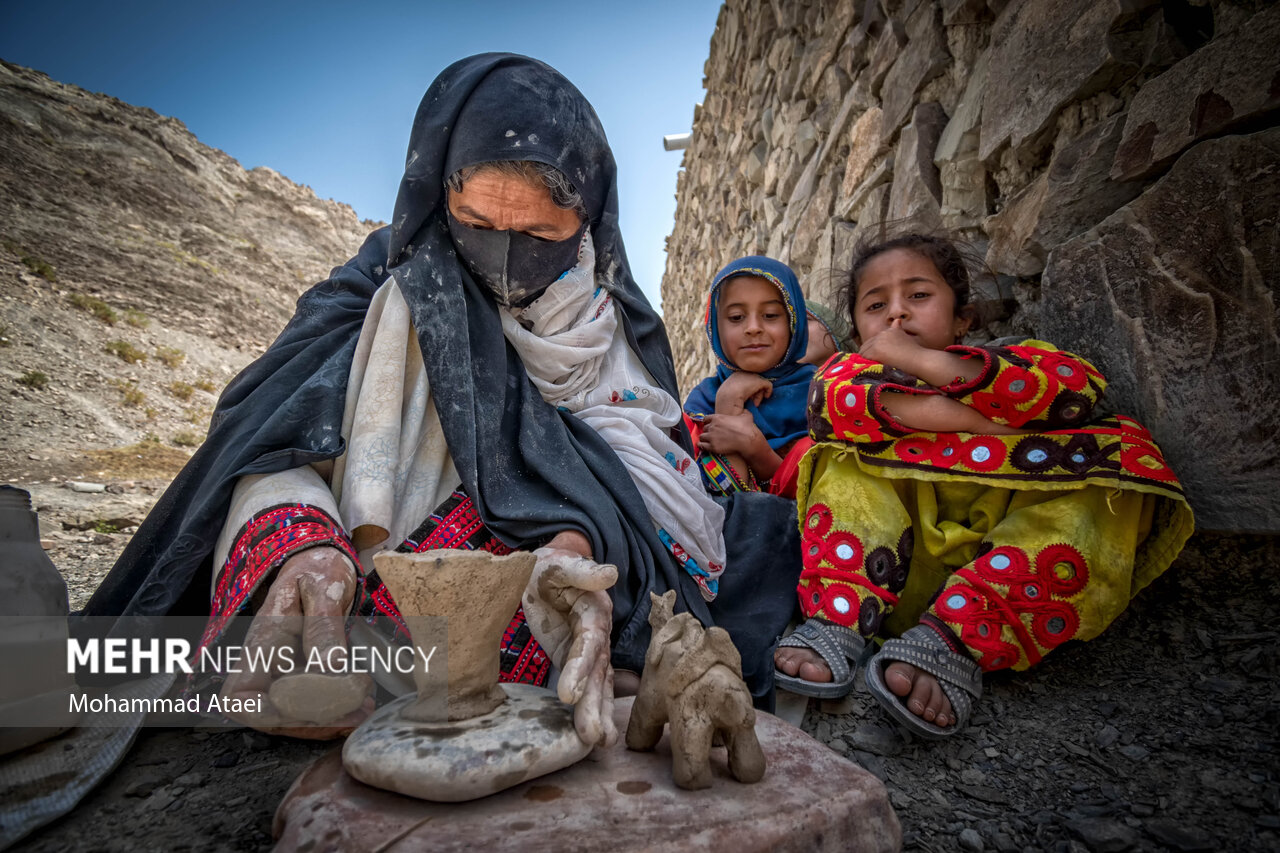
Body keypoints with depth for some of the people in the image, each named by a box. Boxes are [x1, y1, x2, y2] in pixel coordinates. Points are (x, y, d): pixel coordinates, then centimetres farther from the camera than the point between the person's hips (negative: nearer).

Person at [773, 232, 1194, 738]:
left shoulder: (1007, 365, 16)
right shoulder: (857, 370, 16)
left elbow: (1076, 389, -9)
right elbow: (830, 400, -11)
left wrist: (921, 360, -12)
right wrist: (974, 423, -16)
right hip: (899, 579, 0)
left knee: (1124, 453, -18)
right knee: (848, 454, -11)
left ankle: (953, 641, -34)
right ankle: (838, 621, -27)